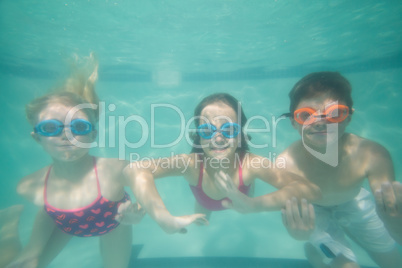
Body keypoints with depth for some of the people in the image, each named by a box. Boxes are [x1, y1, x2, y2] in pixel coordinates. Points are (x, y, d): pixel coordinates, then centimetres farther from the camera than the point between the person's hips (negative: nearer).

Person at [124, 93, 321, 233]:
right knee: (200, 220, 34)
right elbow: (138, 169, -57)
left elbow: (310, 190, -53)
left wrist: (254, 204, -67)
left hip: (240, 195, 0)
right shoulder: (191, 164, -44)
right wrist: (163, 217, -71)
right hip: (206, 202, 0)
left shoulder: (251, 164, -45)